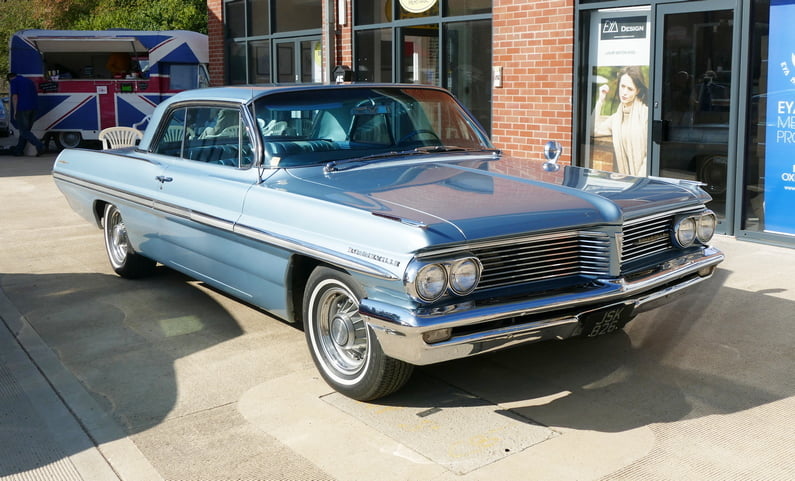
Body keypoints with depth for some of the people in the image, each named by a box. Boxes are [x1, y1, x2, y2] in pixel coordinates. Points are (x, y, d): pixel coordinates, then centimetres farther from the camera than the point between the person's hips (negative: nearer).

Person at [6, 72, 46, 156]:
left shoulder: (13, 81, 0)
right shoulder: (29, 80, 21)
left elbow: (15, 96, -10)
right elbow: (36, 94, 21)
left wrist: (15, 111, -7)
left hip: (22, 108, -7)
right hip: (33, 108, 7)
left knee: (24, 131, -4)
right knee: (26, 130, 14)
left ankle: (40, 146, -19)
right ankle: (19, 150, 20)